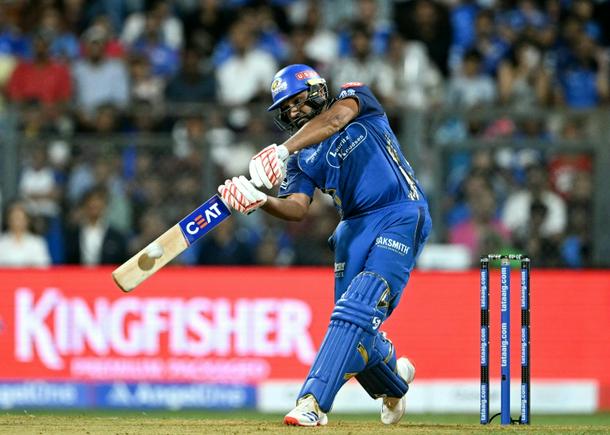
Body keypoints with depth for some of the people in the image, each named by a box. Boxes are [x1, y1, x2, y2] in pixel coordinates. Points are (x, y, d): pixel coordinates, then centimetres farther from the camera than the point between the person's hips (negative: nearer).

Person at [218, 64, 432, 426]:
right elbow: (297, 208, -3)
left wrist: (283, 150, -35)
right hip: (355, 228, 6)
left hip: (401, 217, -6)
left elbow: (335, 119, -22)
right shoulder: (302, 157, 13)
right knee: (354, 330, 5)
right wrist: (260, 201, -24)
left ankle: (314, 403, -28)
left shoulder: (356, 97, 2)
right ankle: (394, 377, 37)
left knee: (357, 309, -21)